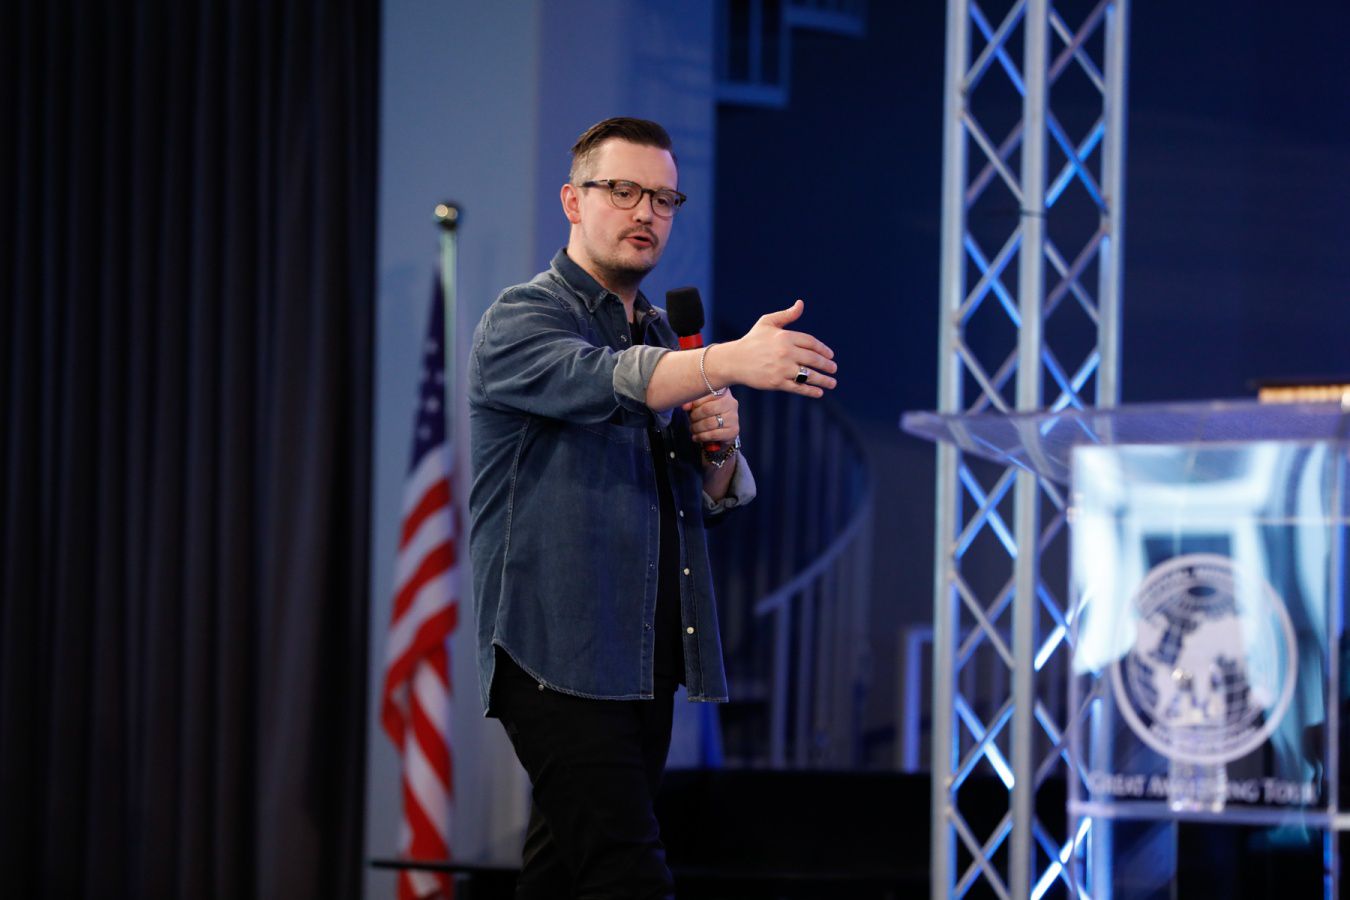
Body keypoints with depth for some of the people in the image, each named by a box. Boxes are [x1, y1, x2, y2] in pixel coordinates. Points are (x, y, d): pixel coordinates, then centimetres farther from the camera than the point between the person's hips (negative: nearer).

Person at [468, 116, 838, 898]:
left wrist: (718, 449, -1)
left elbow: (713, 500, 23)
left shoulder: (662, 336, 19)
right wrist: (731, 360, -42)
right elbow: (600, 380, -28)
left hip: (645, 662, 8)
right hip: (560, 658, -8)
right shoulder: (522, 321, -5)